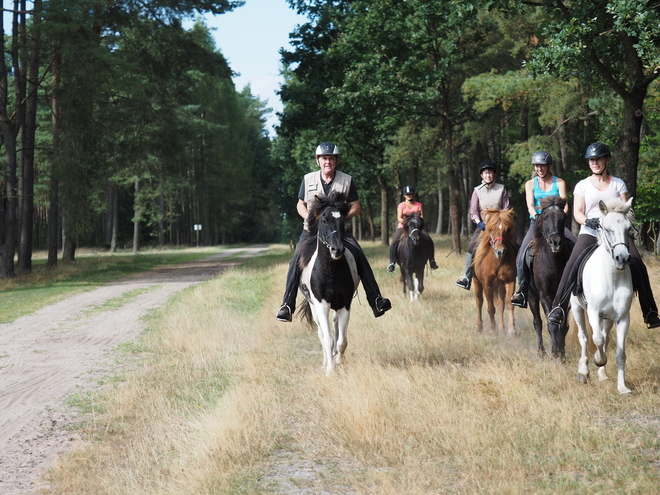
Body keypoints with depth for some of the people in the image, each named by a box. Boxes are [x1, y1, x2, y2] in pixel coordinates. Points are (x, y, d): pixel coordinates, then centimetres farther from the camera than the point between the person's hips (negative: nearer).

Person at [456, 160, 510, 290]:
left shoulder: (502, 189, 4)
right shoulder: (477, 191, 3)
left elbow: (506, 209, 3)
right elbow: (473, 211, -1)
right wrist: (479, 222, -18)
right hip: (483, 224, 0)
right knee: (471, 246, -19)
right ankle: (467, 277, -18)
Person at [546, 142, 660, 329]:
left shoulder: (618, 184, 12)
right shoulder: (583, 185, 10)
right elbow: (577, 212, 2)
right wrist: (588, 221, -20)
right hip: (590, 234, -1)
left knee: (637, 266, -15)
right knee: (573, 265, -24)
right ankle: (558, 308, -21)